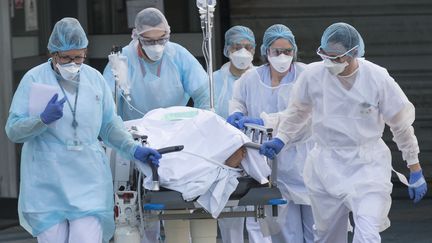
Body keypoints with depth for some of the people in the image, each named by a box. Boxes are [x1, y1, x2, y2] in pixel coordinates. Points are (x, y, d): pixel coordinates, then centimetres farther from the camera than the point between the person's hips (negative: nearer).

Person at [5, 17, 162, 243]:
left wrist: (133, 149, 3)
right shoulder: (34, 79, -1)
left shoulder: (95, 78, 8)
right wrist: (43, 120, -19)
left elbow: (110, 125, 17)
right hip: (47, 185, -2)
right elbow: (13, 131, -3)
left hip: (88, 183, 2)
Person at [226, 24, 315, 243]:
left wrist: (264, 121, -26)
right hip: (272, 165, 2)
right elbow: (237, 100, 25)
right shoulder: (250, 79, 4)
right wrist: (236, 113, 1)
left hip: (304, 163, -2)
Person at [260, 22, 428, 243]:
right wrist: (280, 139, 3)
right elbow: (297, 111, 15)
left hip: (368, 166, -3)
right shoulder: (313, 74, -7)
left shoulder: (378, 78, -12)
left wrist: (415, 170, 5)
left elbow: (401, 125, 0)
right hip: (326, 166, 3)